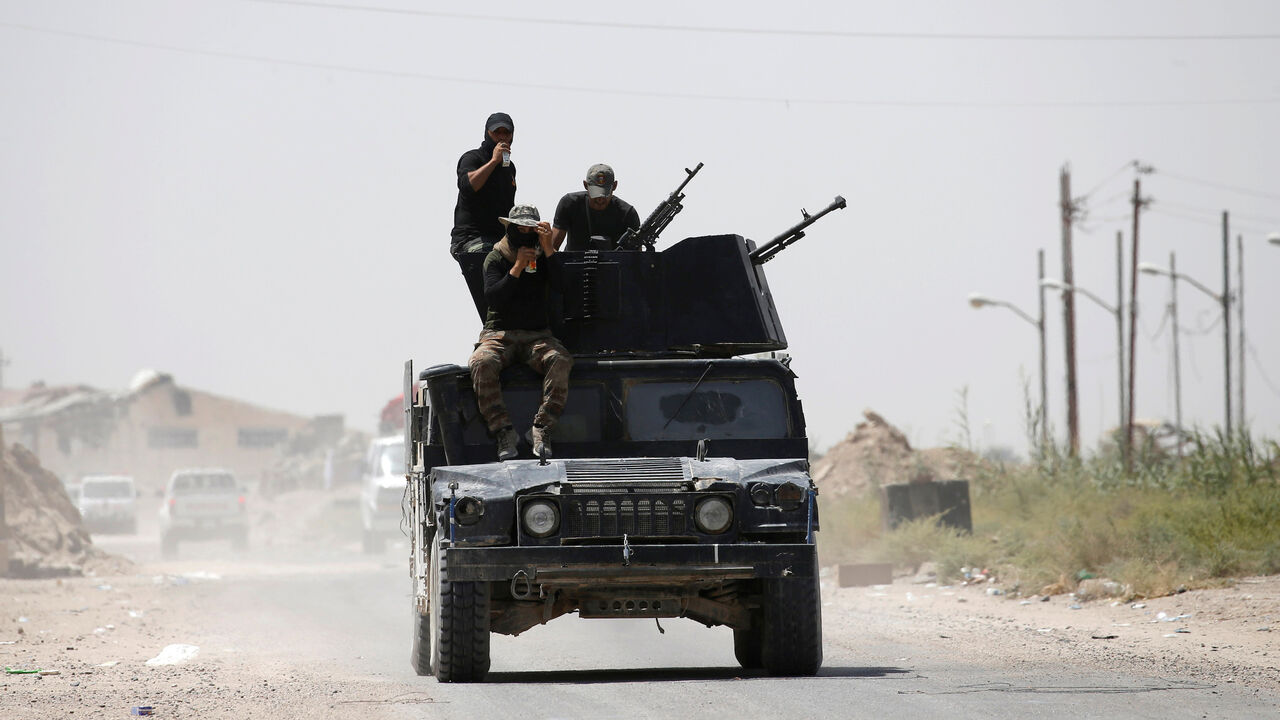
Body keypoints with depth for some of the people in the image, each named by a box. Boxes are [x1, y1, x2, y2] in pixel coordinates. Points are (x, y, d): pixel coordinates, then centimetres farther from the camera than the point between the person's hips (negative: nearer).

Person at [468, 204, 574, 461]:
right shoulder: (496, 258, 7)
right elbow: (492, 298, -8)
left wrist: (548, 248, -15)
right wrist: (517, 268, -15)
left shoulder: (543, 256, 12)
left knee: (561, 360, -33)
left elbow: (561, 283, -7)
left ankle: (542, 428, -35)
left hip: (537, 336, 1)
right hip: (499, 334, -1)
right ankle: (503, 430, -33)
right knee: (481, 363, -35)